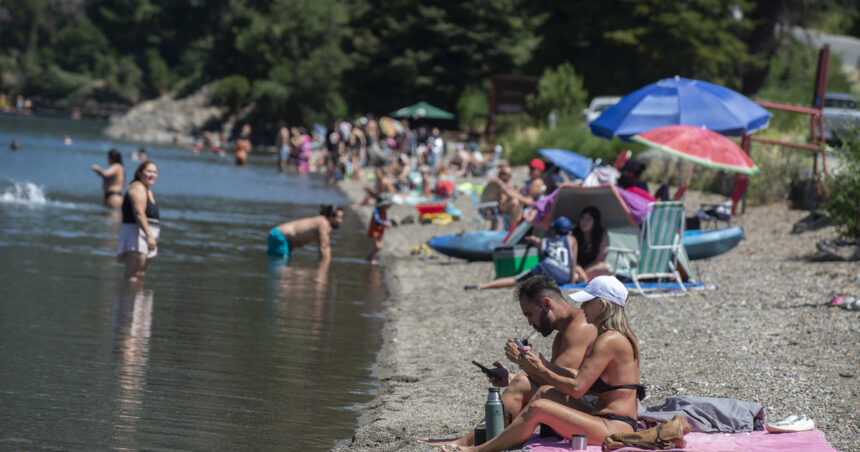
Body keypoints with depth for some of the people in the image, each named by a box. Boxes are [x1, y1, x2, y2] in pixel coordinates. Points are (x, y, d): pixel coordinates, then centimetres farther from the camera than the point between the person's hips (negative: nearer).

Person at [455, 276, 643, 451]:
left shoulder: (609, 340, -15)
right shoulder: (619, 337, 18)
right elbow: (584, 381, 15)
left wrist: (540, 371, -5)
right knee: (546, 392, 5)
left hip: (614, 429, -10)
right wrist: (545, 364, 11)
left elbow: (577, 388, -18)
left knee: (538, 408, -19)